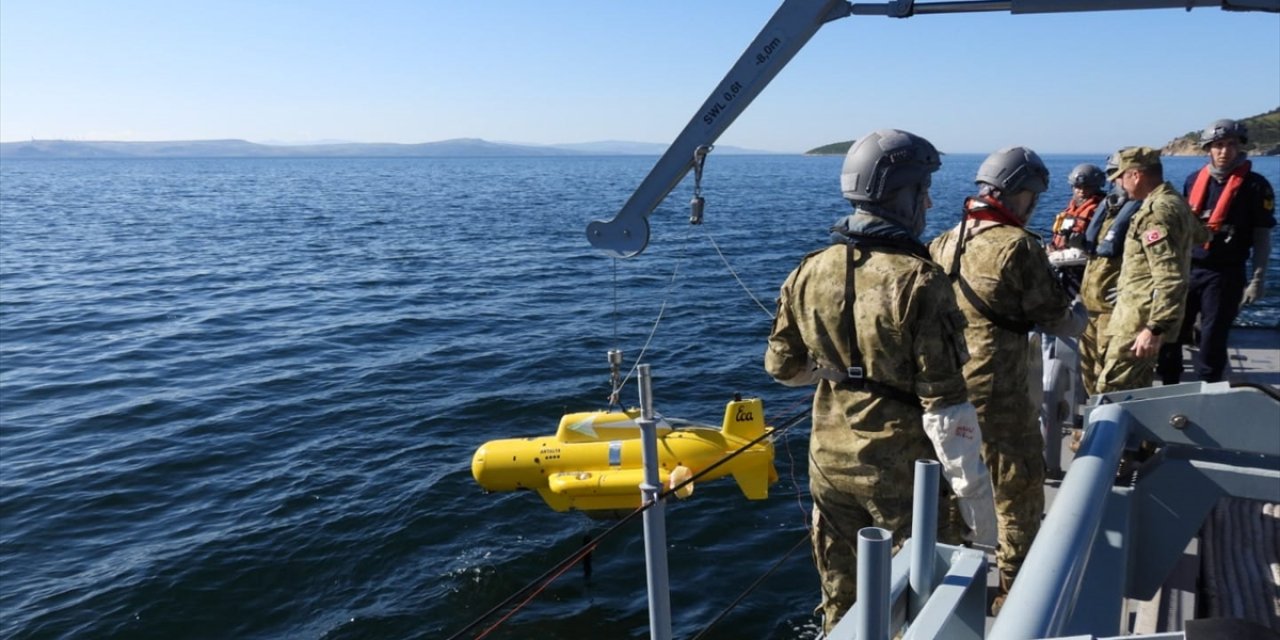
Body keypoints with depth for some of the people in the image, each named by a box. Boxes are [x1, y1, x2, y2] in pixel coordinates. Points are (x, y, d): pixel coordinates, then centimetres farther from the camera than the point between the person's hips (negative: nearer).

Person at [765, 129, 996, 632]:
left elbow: (782, 367, 7)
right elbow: (946, 405, -20)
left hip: (829, 461, 5)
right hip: (900, 468, -5)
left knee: (841, 600, 21)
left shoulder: (811, 271, -3)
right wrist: (975, 496, -12)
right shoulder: (919, 281, -20)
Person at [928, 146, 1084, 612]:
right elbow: (1057, 320, -8)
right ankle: (1014, 592, 21)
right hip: (997, 396, -7)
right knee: (1020, 493, 10)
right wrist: (1080, 316, 14)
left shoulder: (944, 242, 5)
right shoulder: (1018, 246, -15)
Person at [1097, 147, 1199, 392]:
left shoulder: (1157, 212, -20)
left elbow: (1170, 278, -27)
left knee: (1112, 389, -8)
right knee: (1136, 387, 19)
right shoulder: (1174, 202, 14)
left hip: (1141, 318, -11)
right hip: (1148, 315, 11)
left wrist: (1155, 328, -27)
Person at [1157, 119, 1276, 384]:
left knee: (1213, 340, 3)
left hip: (1225, 274, -4)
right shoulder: (1194, 180, 7)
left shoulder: (1255, 185, -5)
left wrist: (1258, 279, -9)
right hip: (1186, 269, 4)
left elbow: (1262, 236, -4)